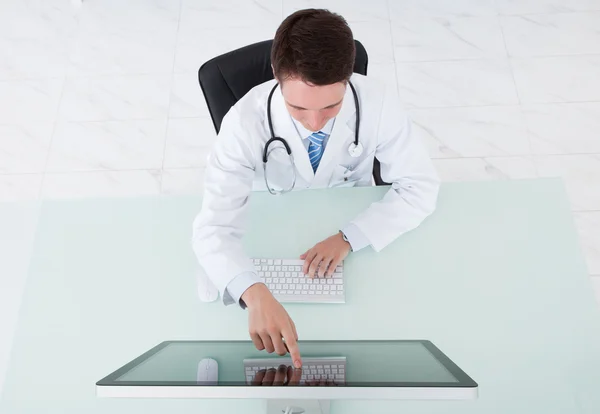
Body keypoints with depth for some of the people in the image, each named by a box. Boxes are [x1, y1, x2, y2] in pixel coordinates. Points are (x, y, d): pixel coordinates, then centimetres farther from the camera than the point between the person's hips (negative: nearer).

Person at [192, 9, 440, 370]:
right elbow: (214, 228, -34)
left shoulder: (379, 104, -26)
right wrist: (256, 295, -53)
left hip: (354, 229, 0)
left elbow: (420, 186, -17)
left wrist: (349, 237, -31)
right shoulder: (247, 121, -31)